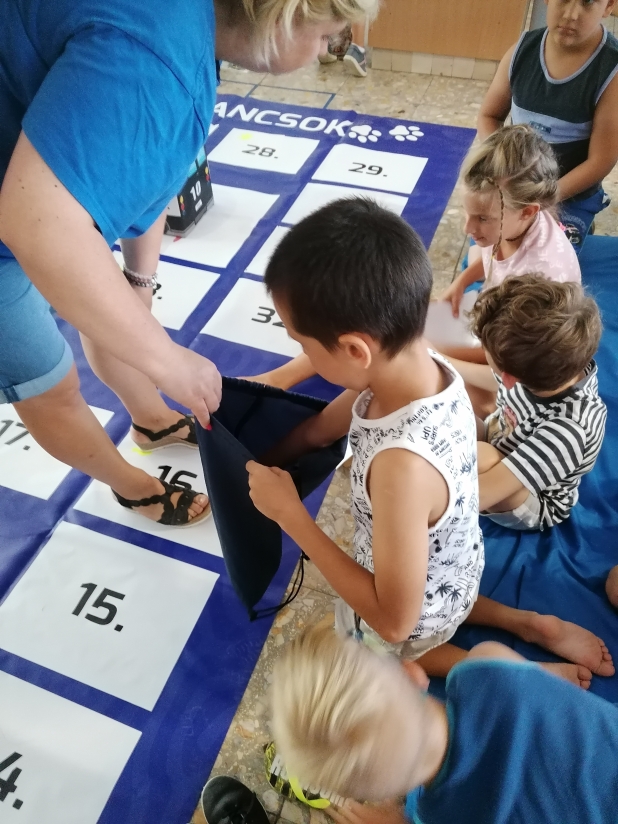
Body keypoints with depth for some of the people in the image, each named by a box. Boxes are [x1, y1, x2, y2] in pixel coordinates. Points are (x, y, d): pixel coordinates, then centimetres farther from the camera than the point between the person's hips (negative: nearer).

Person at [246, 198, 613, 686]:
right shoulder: (425, 368, -22)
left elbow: (395, 619, -31)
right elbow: (320, 429, -4)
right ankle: (527, 624, 28)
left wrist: (289, 513, -30)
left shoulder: (404, 465, -45)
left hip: (417, 615, -6)